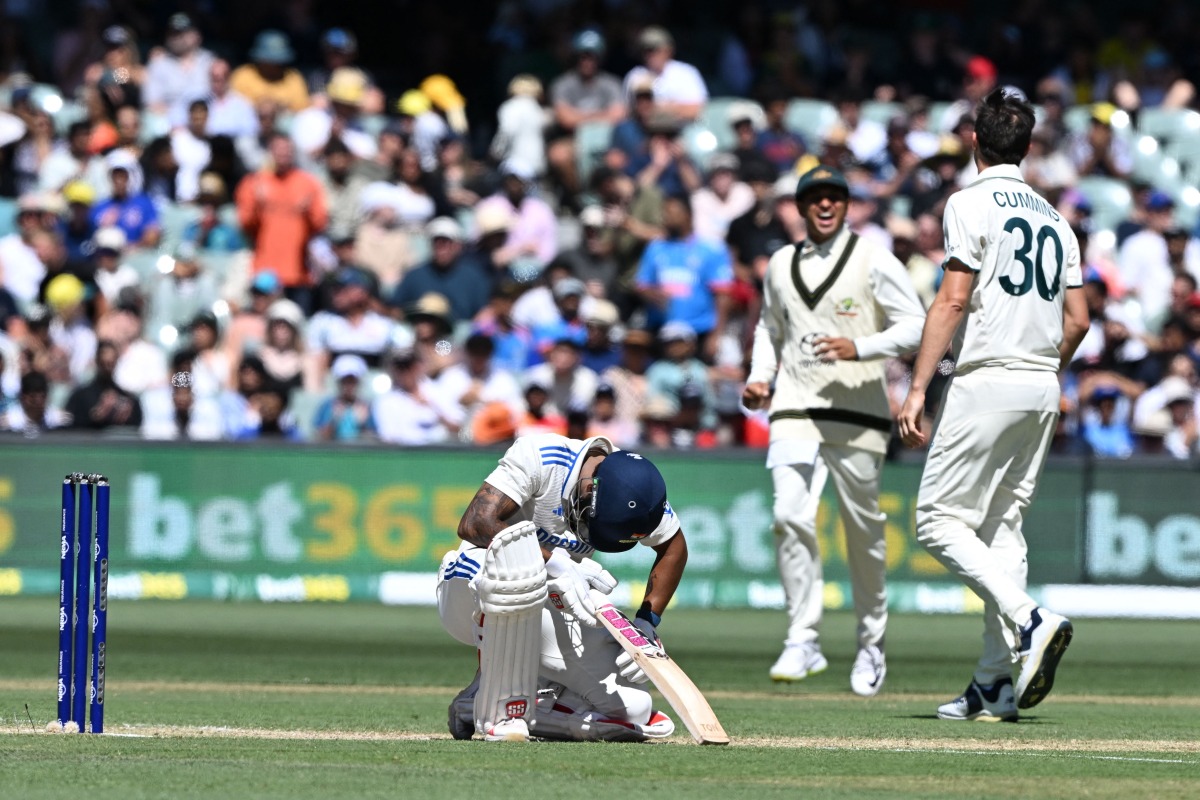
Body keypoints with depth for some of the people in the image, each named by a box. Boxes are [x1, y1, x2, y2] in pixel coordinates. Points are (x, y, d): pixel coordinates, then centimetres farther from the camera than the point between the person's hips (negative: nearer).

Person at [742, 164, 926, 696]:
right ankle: (803, 642, -14)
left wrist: (859, 347, -18)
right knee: (790, 515, -17)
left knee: (863, 531, 6)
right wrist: (759, 377, 11)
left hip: (857, 413, -2)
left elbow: (915, 325, -4)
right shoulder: (780, 265, 13)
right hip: (794, 413, 2)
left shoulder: (872, 261, 0)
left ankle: (872, 644, 23)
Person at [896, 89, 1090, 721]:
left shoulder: (973, 204, -7)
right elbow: (1077, 320, 12)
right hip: (1041, 389, 7)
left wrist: (918, 388, -14)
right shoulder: (1054, 219, 14)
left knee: (940, 521, -4)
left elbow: (953, 301, -14)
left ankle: (1030, 621, -22)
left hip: (988, 380, -7)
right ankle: (995, 682, 3)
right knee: (1002, 526, 9)